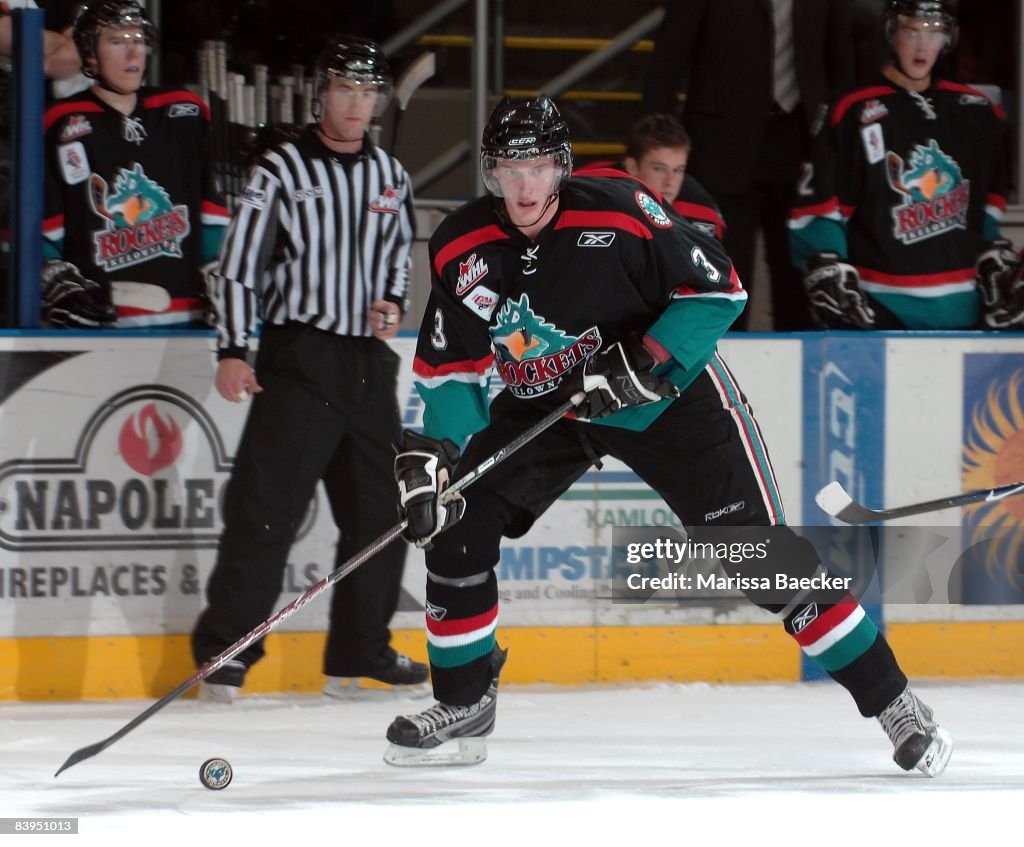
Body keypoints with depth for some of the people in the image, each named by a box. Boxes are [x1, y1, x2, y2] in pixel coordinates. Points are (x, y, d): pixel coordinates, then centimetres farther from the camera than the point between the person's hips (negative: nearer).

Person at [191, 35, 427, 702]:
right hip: (298, 356, -6)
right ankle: (225, 653, -8)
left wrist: (393, 304, 4)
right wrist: (233, 351, -13)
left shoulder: (392, 177, 12)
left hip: (370, 359, 6)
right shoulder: (282, 170, -4)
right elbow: (240, 263, -6)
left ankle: (361, 651, 17)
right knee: (267, 506, -10)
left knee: (381, 511, 7)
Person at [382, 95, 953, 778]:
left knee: (760, 551, -11)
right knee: (456, 523, -8)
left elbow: (718, 288, -18)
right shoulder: (461, 251, -11)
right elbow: (450, 368, -4)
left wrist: (645, 362, -28)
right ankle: (464, 706, 9)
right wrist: (432, 453, -18)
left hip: (668, 391, -5)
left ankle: (891, 701, -4)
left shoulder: (617, 211, -24)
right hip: (545, 406, 5)